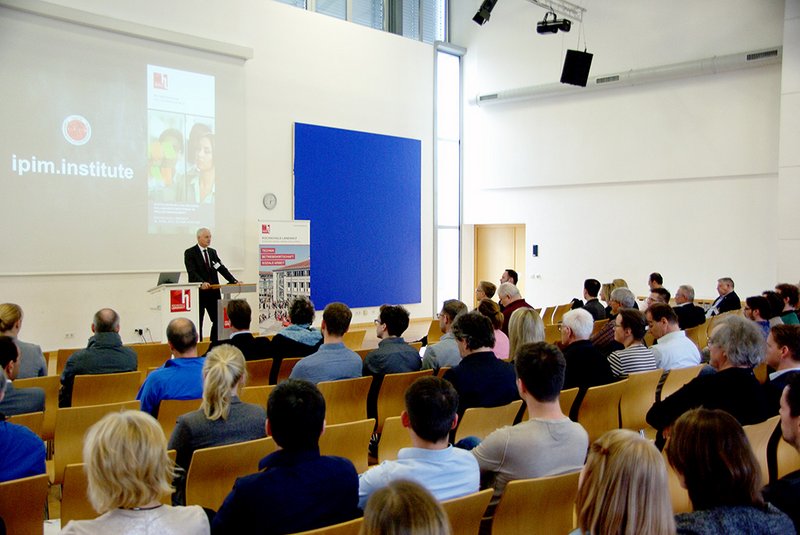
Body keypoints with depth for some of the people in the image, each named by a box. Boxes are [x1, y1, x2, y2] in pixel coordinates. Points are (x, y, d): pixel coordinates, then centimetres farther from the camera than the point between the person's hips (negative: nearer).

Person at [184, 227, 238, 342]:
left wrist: (234, 281, -4)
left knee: (218, 320, 4)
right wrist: (202, 283, -33)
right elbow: (192, 272, -16)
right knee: (197, 323, 1)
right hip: (199, 293, -6)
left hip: (213, 292, 6)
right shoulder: (190, 253, -4)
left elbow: (222, 268, 10)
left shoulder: (213, 252, 15)